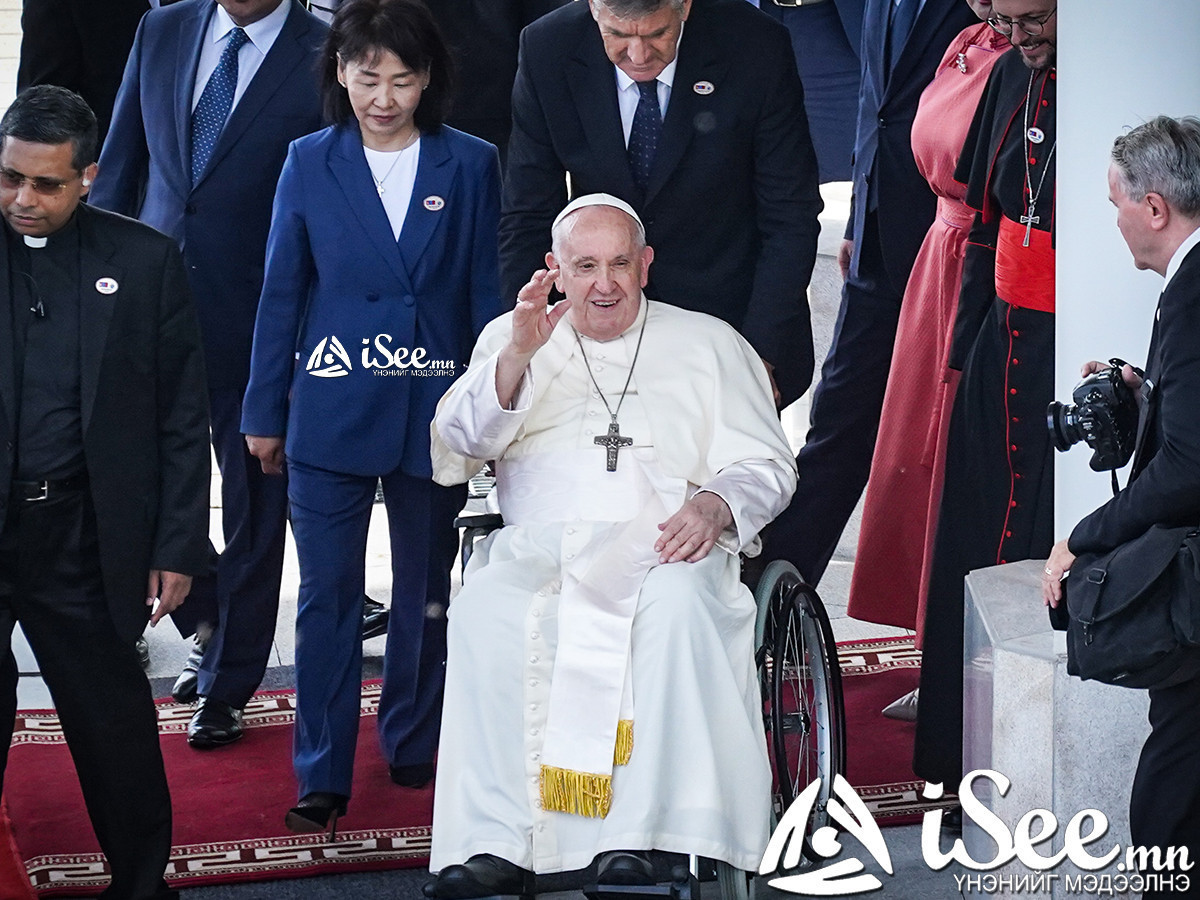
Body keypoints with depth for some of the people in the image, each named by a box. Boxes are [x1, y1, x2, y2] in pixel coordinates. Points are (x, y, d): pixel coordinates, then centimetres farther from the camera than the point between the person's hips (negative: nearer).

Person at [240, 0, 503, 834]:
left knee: (427, 593, 13)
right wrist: (264, 411, 5)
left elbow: (489, 293, 3)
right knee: (328, 596, 1)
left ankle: (414, 747, 30)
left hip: (437, 413, 1)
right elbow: (282, 291, 4)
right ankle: (323, 775, 8)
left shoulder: (470, 165, 0)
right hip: (332, 413, 0)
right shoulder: (310, 164, 0)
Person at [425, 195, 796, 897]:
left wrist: (715, 504, -10)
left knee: (677, 603, -38)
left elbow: (766, 466, 13)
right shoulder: (512, 339, 23)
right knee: (485, 607, -34)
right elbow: (460, 444, 8)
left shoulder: (707, 343, 20)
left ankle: (632, 843, -41)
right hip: (540, 546, 1)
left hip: (663, 543, -1)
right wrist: (518, 354, -8)